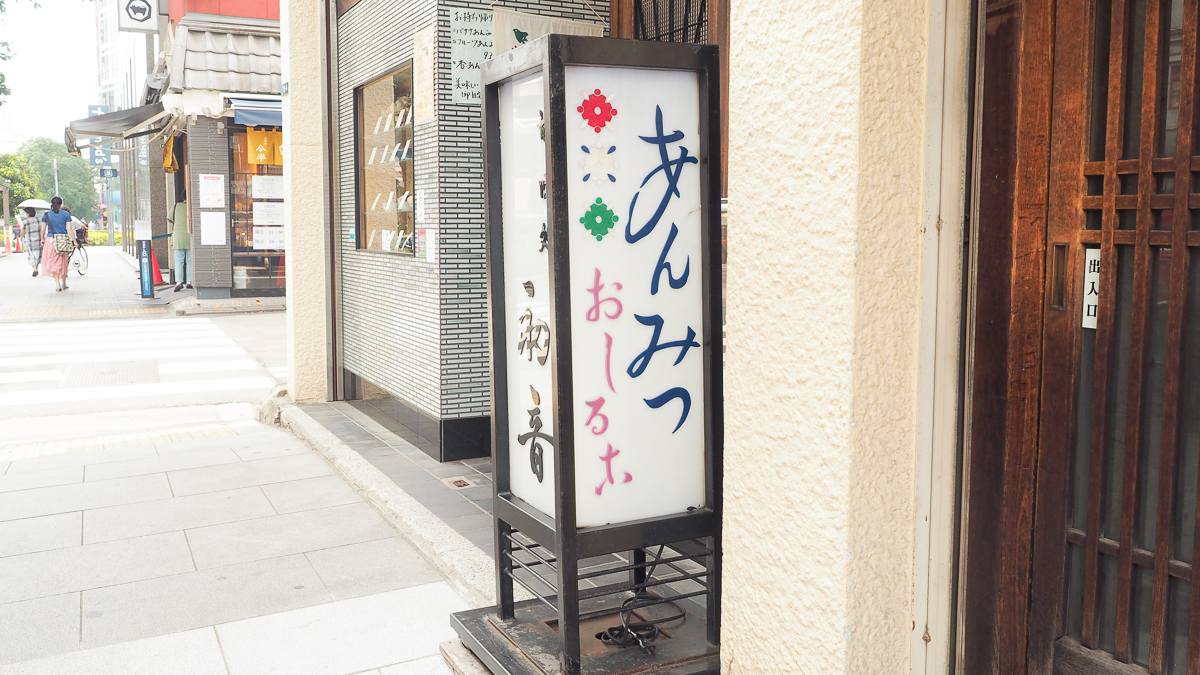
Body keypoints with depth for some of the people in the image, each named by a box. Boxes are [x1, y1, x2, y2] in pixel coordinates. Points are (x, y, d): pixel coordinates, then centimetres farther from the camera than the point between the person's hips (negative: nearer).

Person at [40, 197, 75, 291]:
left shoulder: (46, 215, 4)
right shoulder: (66, 214, 1)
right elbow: (69, 229, -3)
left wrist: (42, 239, 18)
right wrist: (74, 241, 0)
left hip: (51, 240, 0)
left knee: (54, 262, 3)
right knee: (63, 262, 13)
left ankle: (57, 284, -4)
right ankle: (63, 283, 21)